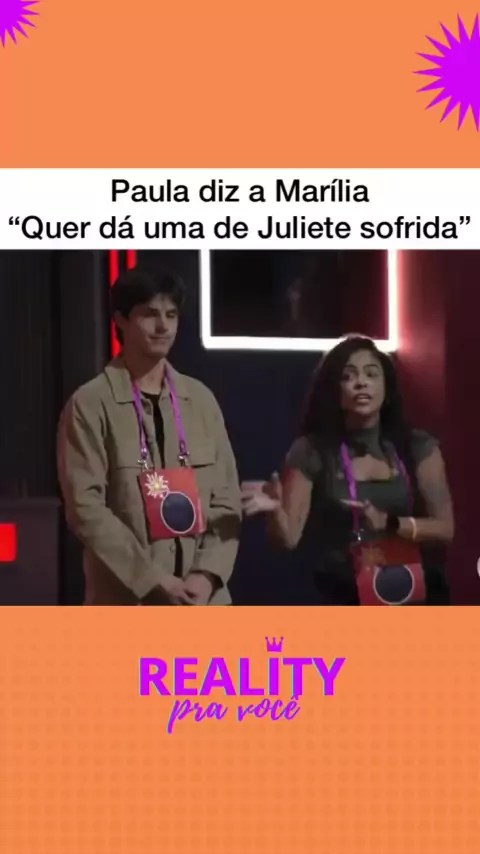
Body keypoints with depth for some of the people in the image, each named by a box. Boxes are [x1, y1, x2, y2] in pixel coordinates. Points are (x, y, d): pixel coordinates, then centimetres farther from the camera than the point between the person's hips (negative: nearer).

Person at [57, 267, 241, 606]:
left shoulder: (200, 399, 9)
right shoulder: (91, 405, -5)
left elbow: (226, 498, 7)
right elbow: (85, 507, -10)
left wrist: (207, 574, -7)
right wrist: (153, 580, -14)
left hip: (202, 601, 4)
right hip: (127, 602, -4)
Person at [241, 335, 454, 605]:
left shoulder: (418, 447, 1)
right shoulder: (311, 452, -2)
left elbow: (445, 527, -4)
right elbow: (289, 537, -7)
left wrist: (390, 524, -22)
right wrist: (275, 510, -30)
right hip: (344, 600, -2)